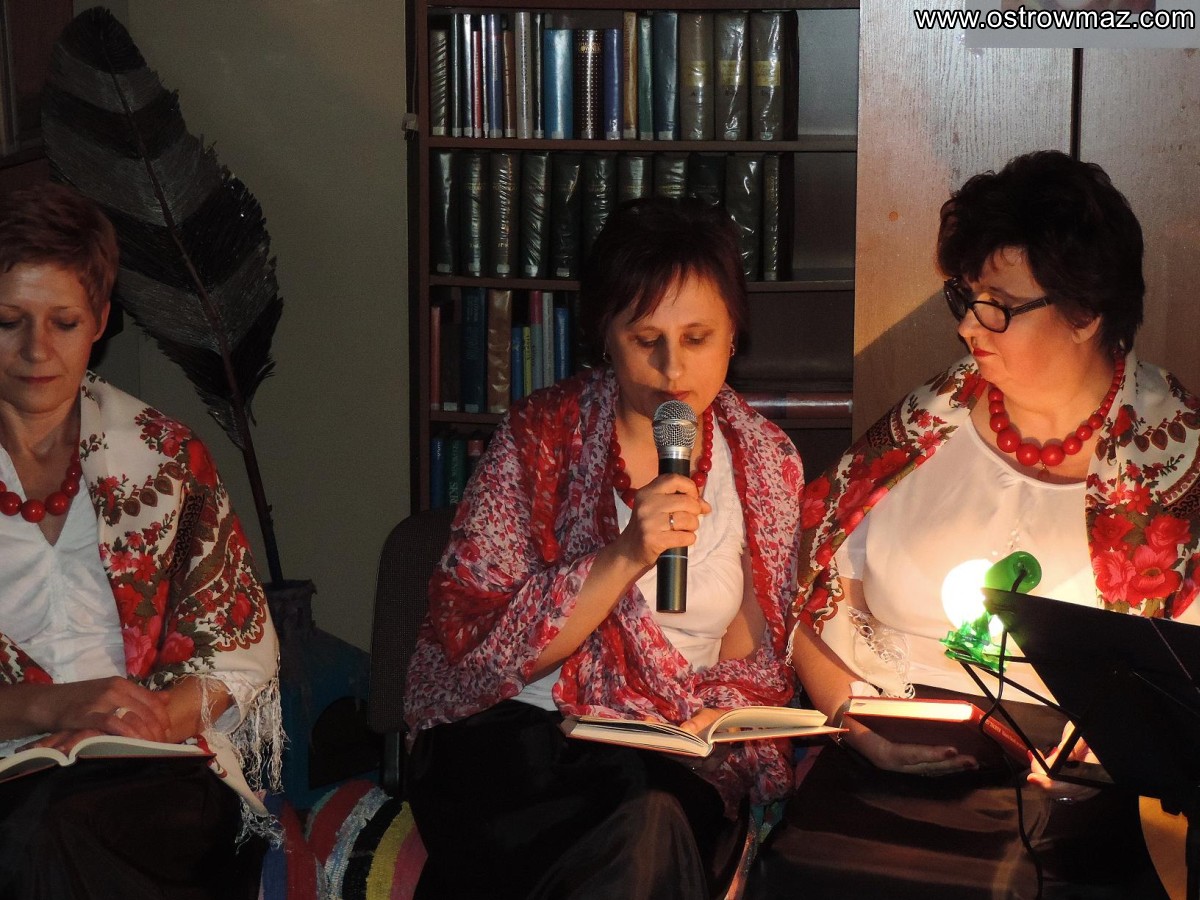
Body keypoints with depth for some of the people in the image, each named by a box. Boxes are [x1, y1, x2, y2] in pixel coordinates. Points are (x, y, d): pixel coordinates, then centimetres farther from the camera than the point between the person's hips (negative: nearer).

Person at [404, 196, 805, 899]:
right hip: (513, 735, -2)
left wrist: (712, 714, -9)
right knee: (647, 825, -34)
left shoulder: (766, 463, 6)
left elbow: (757, 654, 14)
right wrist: (625, 558, -22)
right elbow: (476, 646, -9)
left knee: (655, 822, -34)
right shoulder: (540, 438, -2)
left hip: (673, 757, 2)